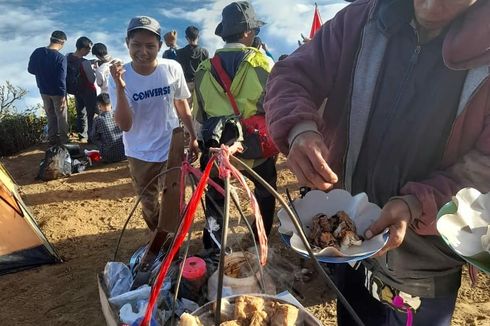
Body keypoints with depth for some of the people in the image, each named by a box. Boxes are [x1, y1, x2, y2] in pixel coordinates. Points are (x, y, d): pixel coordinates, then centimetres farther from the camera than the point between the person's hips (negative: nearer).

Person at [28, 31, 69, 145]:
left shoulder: (37, 52, -5)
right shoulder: (61, 58, -23)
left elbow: (30, 69, 6)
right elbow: (61, 79, -24)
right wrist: (63, 95, -15)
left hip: (43, 91, 5)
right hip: (57, 92, -5)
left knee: (50, 116, 20)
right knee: (61, 117, 12)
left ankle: (52, 139, 29)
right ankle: (63, 140, 22)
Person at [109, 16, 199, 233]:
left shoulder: (173, 69, -14)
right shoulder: (119, 76, -16)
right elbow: (125, 125, -23)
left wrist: (193, 137, 7)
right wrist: (120, 88, -35)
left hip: (172, 149, -1)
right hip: (140, 154, 1)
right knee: (148, 204, 19)